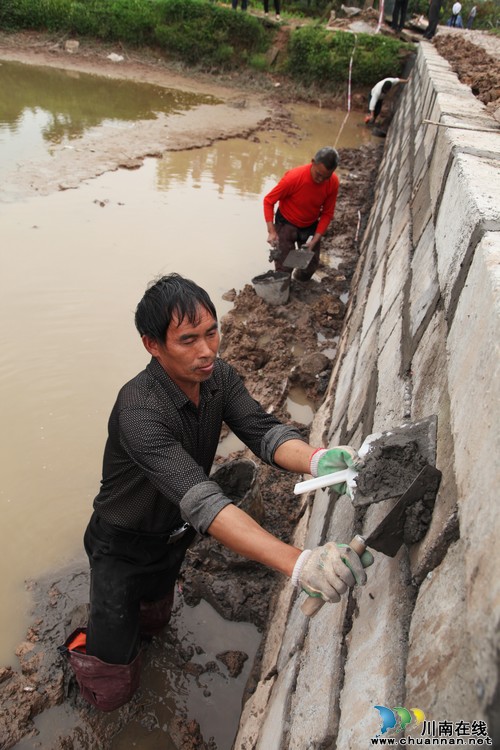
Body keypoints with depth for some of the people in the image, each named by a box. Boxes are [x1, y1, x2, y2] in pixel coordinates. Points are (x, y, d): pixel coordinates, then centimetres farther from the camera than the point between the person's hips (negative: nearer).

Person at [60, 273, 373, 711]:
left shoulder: (218, 376, -16)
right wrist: (297, 563, -60)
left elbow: (262, 430, -27)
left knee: (154, 621, 30)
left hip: (175, 536, 6)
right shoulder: (139, 410, -39)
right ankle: (82, 647, 35)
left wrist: (317, 459, -50)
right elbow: (201, 500, -49)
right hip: (123, 547, -6)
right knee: (113, 691, 6)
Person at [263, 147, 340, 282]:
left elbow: (327, 213, -9)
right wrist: (271, 231, -28)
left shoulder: (333, 183, -21)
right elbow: (268, 201, -21)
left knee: (311, 265, 8)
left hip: (311, 225, 4)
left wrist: (315, 240, -18)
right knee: (284, 266, -9)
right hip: (286, 223, -3)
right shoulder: (293, 177, -32)